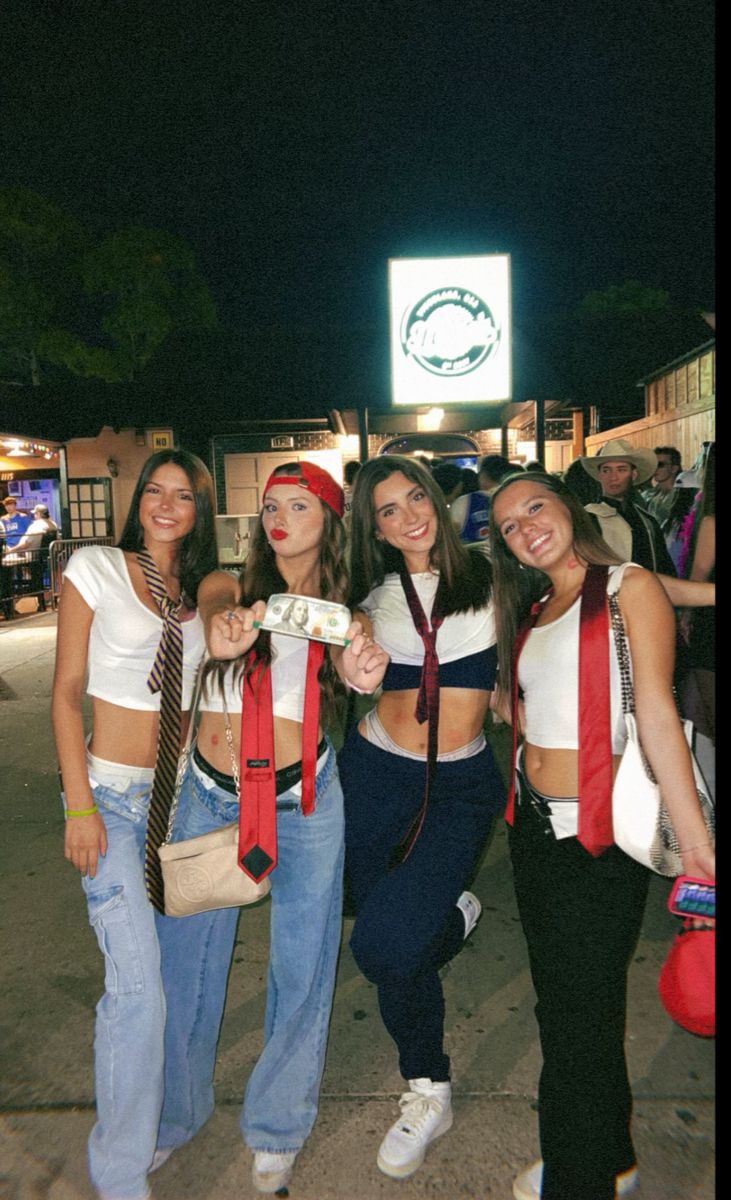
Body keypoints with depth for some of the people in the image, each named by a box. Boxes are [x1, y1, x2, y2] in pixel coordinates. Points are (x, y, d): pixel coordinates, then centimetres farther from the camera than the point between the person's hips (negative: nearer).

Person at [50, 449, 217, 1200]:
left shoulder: (200, 590, 8)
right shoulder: (95, 568, -5)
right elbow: (65, 691, -6)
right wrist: (79, 805, -11)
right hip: (113, 794, -5)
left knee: (160, 963, 13)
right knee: (139, 985, -8)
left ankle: (137, 1107, 37)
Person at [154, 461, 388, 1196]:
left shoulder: (338, 609, 2)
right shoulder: (234, 583, 3)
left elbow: (351, 665, -18)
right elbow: (213, 602, -20)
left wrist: (363, 671, -43)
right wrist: (220, 630, -45)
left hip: (302, 798, 0)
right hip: (209, 793, 1)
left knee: (301, 963, 10)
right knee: (184, 956, 10)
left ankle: (278, 1123, 37)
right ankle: (172, 1112, 38)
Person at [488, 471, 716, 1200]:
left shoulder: (628, 588, -10)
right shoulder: (532, 610, 12)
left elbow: (657, 713, -17)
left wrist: (694, 841, -19)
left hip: (598, 838, -8)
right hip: (534, 827, 8)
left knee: (581, 1015, 6)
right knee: (558, 1000, 21)